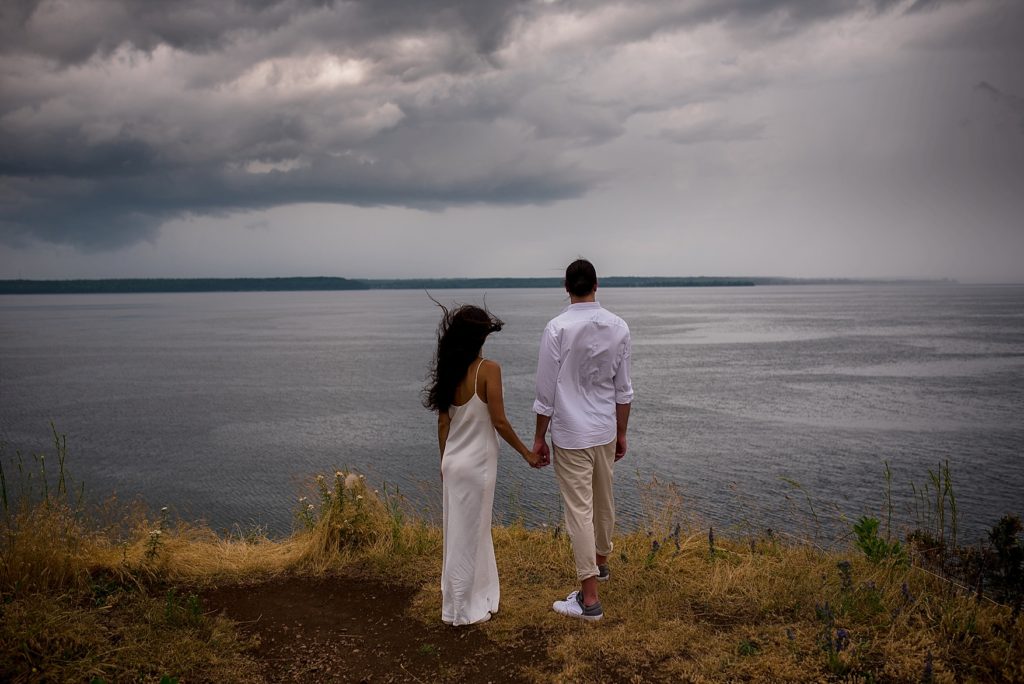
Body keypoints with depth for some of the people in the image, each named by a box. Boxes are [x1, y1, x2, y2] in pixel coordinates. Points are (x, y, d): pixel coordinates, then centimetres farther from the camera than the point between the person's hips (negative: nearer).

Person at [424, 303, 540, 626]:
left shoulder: (448, 370, 1)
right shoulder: (488, 369, -17)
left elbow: (443, 422, 6)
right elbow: (499, 421, -17)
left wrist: (445, 462, 17)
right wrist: (527, 453, -4)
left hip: (453, 462, 6)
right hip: (477, 463, -6)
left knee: (467, 531, 20)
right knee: (469, 534, 5)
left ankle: (476, 596, 35)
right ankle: (462, 609, 17)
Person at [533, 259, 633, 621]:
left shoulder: (558, 328, -16)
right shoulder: (619, 327, -3)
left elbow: (546, 390, -12)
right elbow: (623, 389, 4)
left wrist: (539, 437, -1)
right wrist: (621, 434, 15)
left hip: (571, 435, -5)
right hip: (605, 432, 5)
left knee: (580, 511, -1)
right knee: (603, 501, 22)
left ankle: (589, 598, 3)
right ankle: (601, 562, 46)